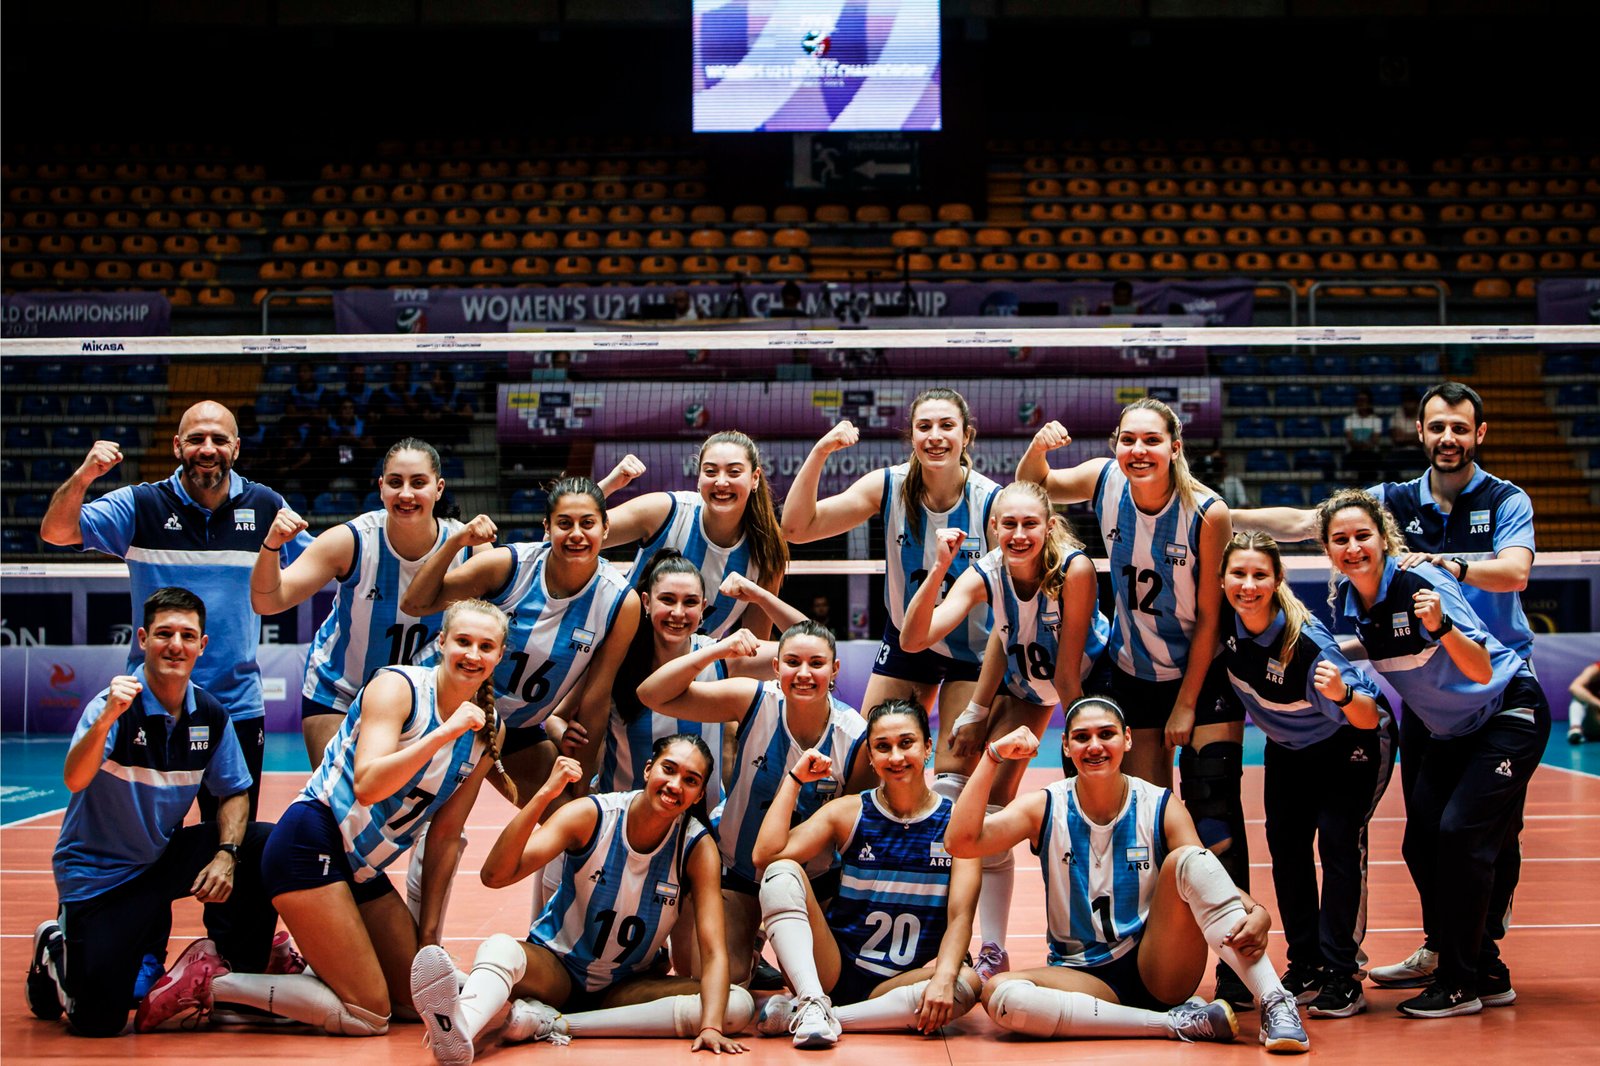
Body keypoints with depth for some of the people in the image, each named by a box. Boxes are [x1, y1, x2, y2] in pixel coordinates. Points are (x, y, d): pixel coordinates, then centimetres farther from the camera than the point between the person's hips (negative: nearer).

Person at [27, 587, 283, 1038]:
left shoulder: (210, 714, -4)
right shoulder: (114, 706, -21)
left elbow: (234, 793, 4)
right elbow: (75, 780, -37)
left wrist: (226, 854, -15)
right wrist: (106, 717, -55)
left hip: (165, 858, 5)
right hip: (98, 873, -5)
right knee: (98, 1020, -13)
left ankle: (236, 980, 2)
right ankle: (55, 952, 22)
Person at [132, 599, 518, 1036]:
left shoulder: (488, 729, 7)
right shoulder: (397, 686, -13)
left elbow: (446, 835, 11)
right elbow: (367, 786, -26)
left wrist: (430, 931, 9)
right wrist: (445, 732, -31)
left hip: (363, 869, 8)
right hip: (313, 846, -8)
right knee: (368, 1016, -13)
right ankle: (209, 983, -3)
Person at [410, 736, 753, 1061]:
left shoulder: (698, 847, -11)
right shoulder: (591, 816, -15)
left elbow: (713, 951, -19)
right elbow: (495, 876, -26)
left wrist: (711, 1027, -36)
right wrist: (544, 795, -37)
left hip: (628, 986, 2)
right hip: (555, 968, -2)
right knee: (500, 948, -33)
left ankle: (551, 1023, -31)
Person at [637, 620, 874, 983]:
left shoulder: (855, 738, -22)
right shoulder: (754, 701, -23)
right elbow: (653, 695, -27)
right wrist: (716, 651, -39)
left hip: (814, 878, 1)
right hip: (734, 862, -1)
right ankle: (747, 947, 30)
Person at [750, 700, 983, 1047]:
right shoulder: (849, 813, 3)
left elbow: (960, 916, -12)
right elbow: (767, 855, -11)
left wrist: (944, 977, -30)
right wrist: (794, 778, -7)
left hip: (901, 983, 0)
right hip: (833, 971, 0)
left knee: (966, 984, -34)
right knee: (782, 874, -20)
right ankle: (812, 1003, -31)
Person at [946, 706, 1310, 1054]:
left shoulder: (1161, 808, -2)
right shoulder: (1045, 808, -2)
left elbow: (1211, 882, -13)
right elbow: (960, 843, -15)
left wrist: (1257, 914, -35)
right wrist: (994, 755, -20)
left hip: (1158, 971, -1)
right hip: (1083, 978, 1)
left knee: (1187, 859, -24)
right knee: (999, 994, -32)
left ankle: (1275, 1002, -30)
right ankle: (1177, 1023, -27)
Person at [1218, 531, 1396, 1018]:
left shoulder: (1307, 642, -37)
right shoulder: (1226, 624, -22)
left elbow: (1368, 719, -36)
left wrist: (1342, 694, -55)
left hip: (1351, 742, -6)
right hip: (1288, 747, 6)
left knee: (1338, 841, -16)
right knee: (1286, 845, 1)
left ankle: (1342, 976, -8)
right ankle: (1305, 966, 12)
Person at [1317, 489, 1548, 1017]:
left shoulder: (1424, 583, -26)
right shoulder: (1344, 602, -8)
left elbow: (1480, 670, -30)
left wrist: (1442, 625, -45)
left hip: (1509, 712, -7)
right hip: (1450, 730, 7)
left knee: (1460, 832, -18)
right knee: (1421, 843, 0)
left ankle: (1460, 984, -6)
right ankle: (1487, 974, 14)